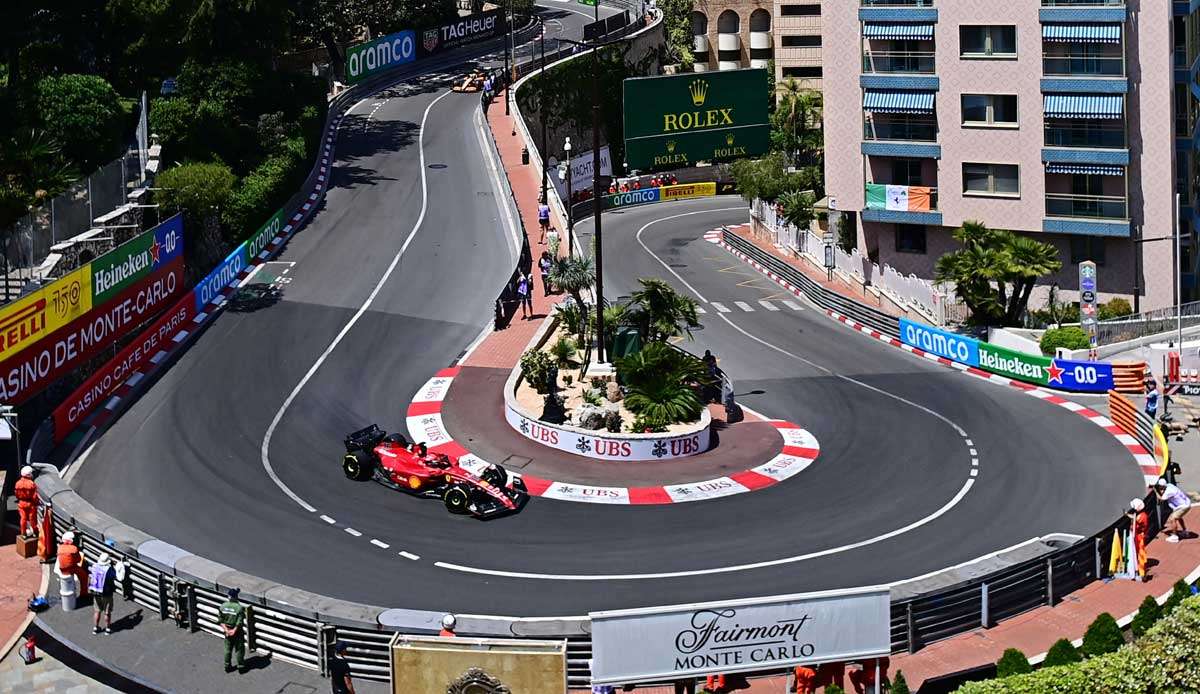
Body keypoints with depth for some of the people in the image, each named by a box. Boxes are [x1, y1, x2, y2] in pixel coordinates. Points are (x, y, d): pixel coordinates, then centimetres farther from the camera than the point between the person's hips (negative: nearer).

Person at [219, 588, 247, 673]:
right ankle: (241, 666, 20)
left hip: (227, 631, 4)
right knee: (239, 649, 11)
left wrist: (226, 629, -7)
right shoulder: (239, 607, -22)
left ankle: (227, 666, 26)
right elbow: (239, 622, -23)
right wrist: (234, 631, -14)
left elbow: (220, 620, -6)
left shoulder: (223, 606, -7)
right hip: (237, 631, -4)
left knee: (228, 649, 18)